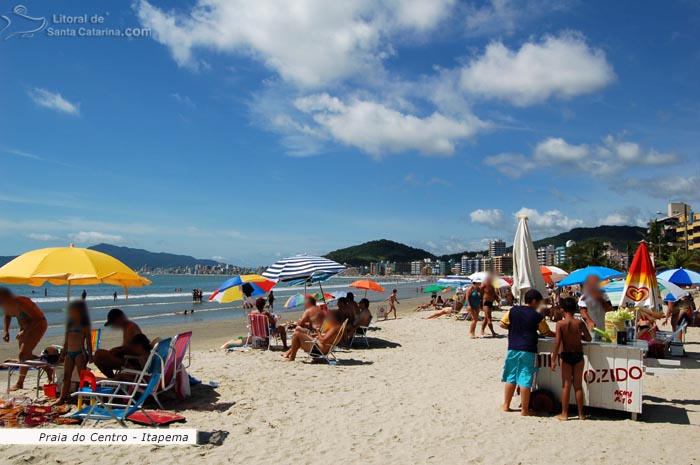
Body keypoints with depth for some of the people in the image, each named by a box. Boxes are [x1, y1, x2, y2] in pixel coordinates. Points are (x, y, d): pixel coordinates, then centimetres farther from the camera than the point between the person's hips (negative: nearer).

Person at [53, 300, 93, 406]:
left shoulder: (84, 326, -2)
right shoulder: (70, 325, 16)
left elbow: (88, 342, -4)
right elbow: (66, 341, 20)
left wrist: (90, 355, -10)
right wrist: (63, 354, 18)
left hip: (80, 353, -7)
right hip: (69, 353, 7)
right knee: (66, 376, 8)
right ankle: (62, 398, 14)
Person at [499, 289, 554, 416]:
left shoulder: (513, 310, 2)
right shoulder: (537, 316, -4)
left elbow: (502, 324, 3)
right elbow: (547, 333, 6)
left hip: (513, 349, 3)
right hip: (528, 351, -3)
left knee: (510, 378, 13)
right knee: (525, 380, 1)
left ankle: (506, 405, 20)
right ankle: (524, 409, 7)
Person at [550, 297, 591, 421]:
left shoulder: (560, 323, -11)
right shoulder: (579, 323, -6)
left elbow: (557, 342, -15)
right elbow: (588, 338, 0)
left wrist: (553, 359, -9)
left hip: (566, 355, -2)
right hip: (578, 355, 2)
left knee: (566, 385, 7)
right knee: (578, 385, 12)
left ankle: (564, 414, 11)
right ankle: (581, 414, 18)